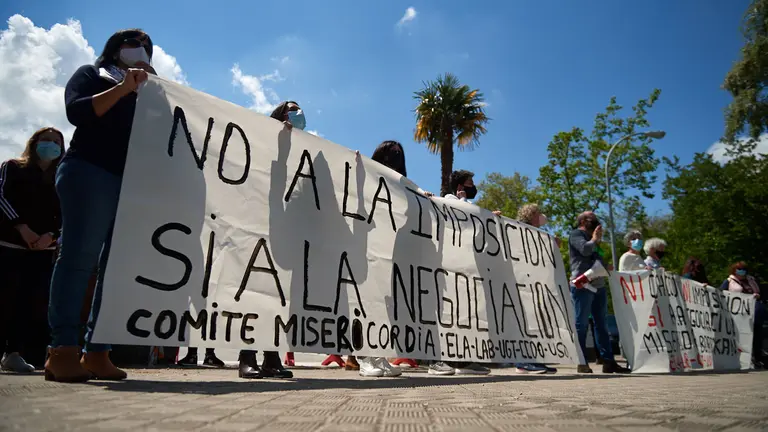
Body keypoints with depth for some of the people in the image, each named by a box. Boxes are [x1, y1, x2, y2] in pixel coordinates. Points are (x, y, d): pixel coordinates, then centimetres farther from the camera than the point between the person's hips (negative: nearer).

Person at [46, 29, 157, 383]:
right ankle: (63, 351, -10)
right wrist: (122, 89, -8)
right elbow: (76, 112, -3)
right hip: (90, 174, -5)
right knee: (79, 258, -11)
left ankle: (96, 352, -2)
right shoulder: (91, 75, 15)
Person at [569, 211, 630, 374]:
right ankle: (582, 363, -4)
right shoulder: (576, 234, 2)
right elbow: (584, 249, -16)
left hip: (599, 285, 9)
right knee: (581, 325, -6)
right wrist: (595, 239, -2)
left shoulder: (591, 238, 27)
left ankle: (608, 361, 10)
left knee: (602, 325, 7)